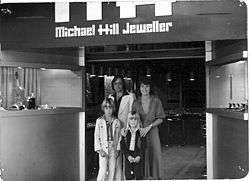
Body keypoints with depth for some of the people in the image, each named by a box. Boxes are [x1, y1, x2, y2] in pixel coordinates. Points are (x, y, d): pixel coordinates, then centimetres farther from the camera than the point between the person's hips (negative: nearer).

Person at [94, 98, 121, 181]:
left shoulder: (116, 122, 5)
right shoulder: (99, 121, 0)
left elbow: (118, 137, 9)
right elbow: (96, 136, 0)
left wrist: (117, 149, 3)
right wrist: (99, 149, -7)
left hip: (113, 148, 2)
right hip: (103, 148, -2)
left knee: (112, 170, 5)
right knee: (103, 170, -9)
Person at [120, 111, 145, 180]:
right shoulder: (125, 132, 4)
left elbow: (143, 146, -3)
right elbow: (122, 147, 1)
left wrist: (139, 156, -15)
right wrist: (128, 156, -12)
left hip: (138, 158, -2)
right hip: (128, 158, 2)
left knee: (139, 176, 2)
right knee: (128, 177, 6)